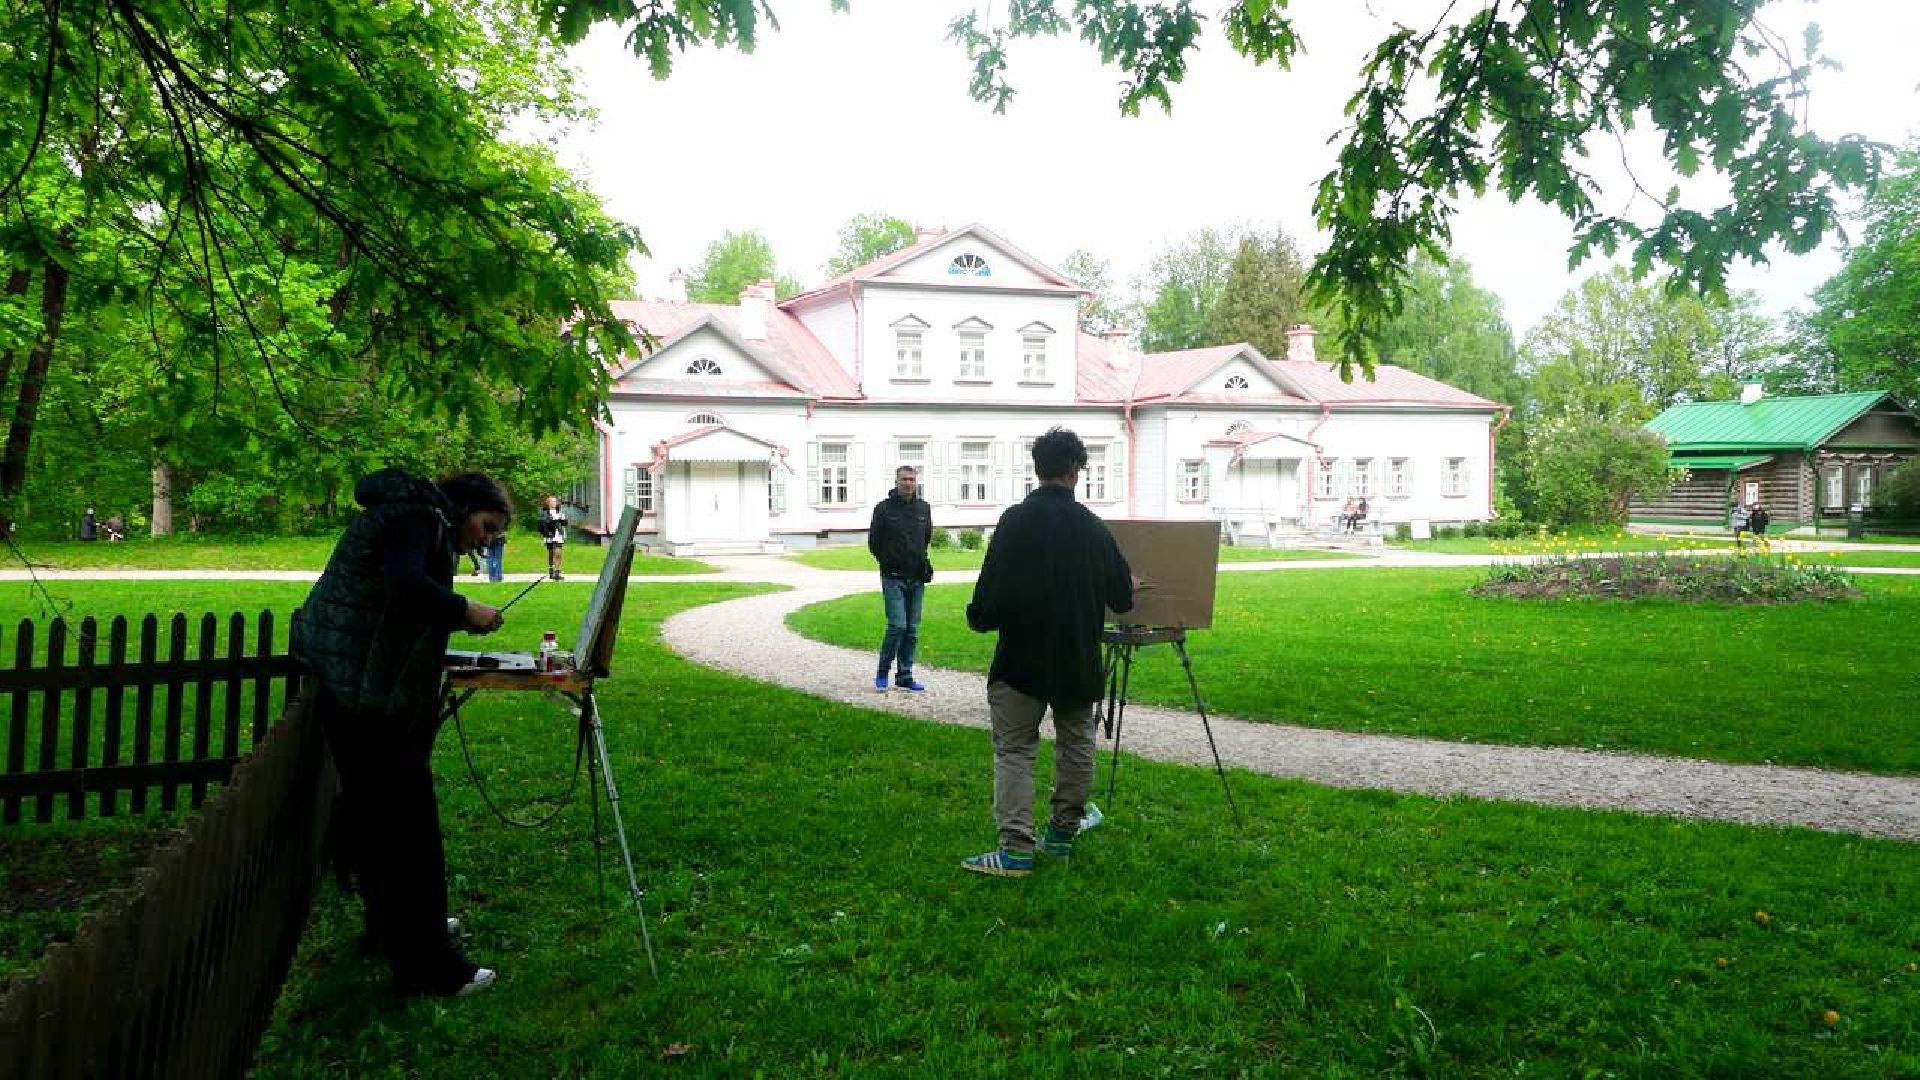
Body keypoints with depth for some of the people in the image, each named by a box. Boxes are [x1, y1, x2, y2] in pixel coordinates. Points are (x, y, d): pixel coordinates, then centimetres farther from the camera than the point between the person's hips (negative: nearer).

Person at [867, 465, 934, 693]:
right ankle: (882, 673, 4)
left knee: (912, 629, 6)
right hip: (893, 578, -4)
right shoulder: (883, 508, -3)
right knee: (897, 625, -13)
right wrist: (889, 563, 1)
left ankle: (904, 677, 14)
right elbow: (874, 542, 4)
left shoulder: (923, 508, 9)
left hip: (917, 579, 4)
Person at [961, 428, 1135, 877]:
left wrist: (979, 617, 3)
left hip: (1023, 659, -4)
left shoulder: (1017, 520, -13)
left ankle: (1016, 848, -3)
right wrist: (1129, 587, 34)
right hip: (1079, 661, 4)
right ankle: (1064, 831, 29)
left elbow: (992, 592, -18)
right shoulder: (1093, 526, 0)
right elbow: (1122, 598, 10)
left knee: (1014, 749, 2)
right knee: (1076, 744, 19)